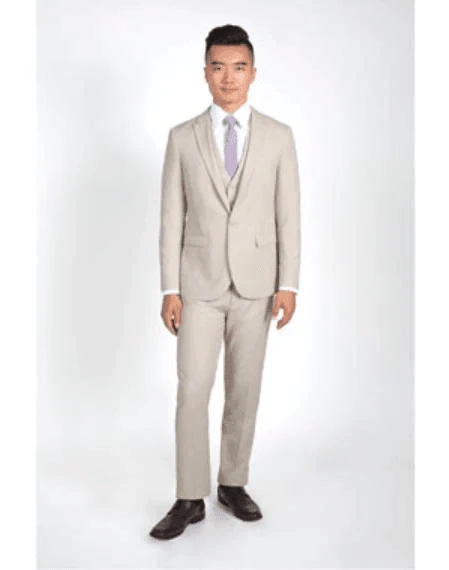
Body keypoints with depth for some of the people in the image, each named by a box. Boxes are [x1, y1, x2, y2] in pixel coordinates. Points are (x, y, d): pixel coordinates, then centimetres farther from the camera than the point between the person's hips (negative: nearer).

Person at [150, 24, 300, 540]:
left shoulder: (279, 136, 2)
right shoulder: (182, 138, 2)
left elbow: (288, 216, 1)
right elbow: (172, 219, 0)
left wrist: (288, 285, -5)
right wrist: (170, 289, -4)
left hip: (255, 284, 1)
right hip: (199, 284, 0)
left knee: (245, 390, 8)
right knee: (192, 390, -3)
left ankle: (233, 485, 24)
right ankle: (190, 499, 9)